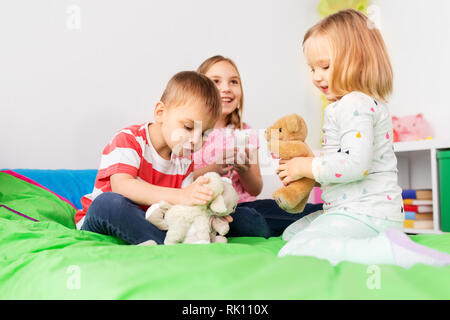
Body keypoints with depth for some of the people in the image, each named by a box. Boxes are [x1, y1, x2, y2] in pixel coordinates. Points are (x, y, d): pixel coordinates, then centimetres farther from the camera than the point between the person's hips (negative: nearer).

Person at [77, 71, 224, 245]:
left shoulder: (185, 161, 5)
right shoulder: (129, 139, -13)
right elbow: (121, 186, -32)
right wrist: (180, 196, -43)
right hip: (100, 223, -4)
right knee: (108, 202, -38)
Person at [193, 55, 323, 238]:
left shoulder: (246, 134, 11)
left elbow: (256, 190, 12)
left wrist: (244, 170, -9)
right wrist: (213, 169, -21)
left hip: (244, 204, 3)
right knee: (247, 219, -36)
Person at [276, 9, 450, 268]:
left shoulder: (354, 104, -15)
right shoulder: (369, 102, 19)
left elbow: (355, 163, -28)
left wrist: (306, 167, -15)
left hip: (364, 213, -12)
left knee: (291, 254, -23)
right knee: (291, 233, 22)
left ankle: (391, 250, -26)